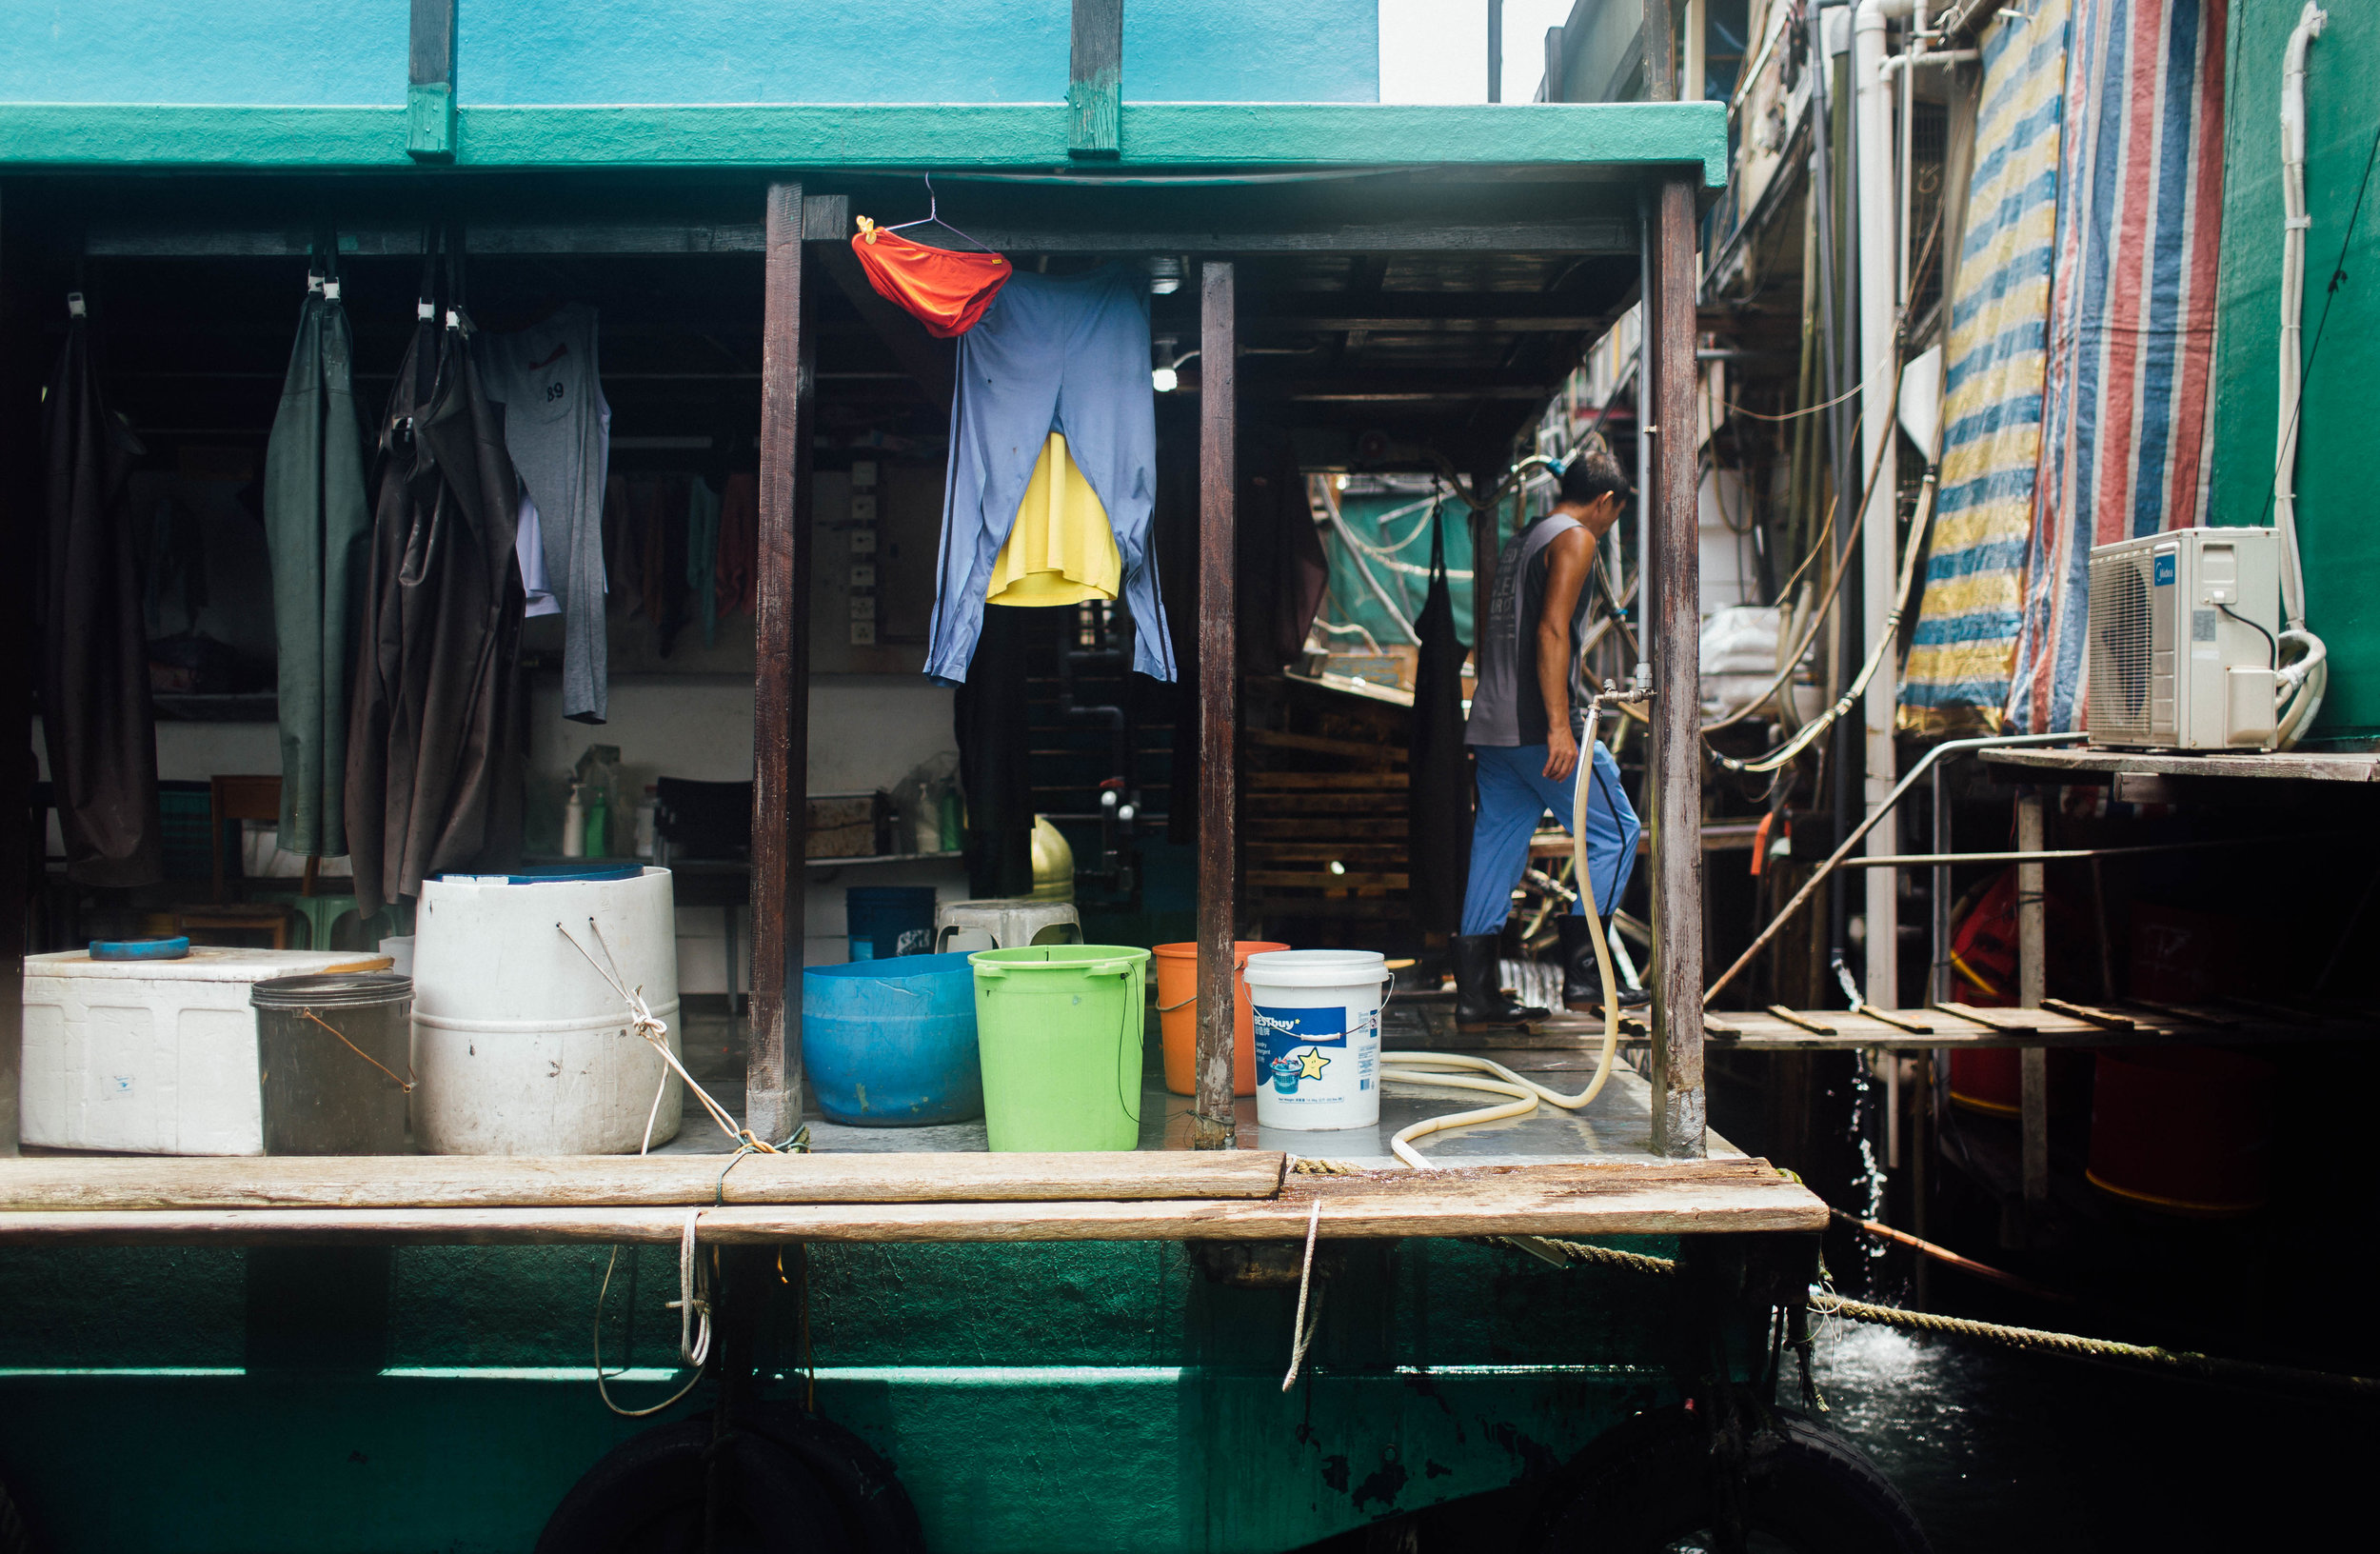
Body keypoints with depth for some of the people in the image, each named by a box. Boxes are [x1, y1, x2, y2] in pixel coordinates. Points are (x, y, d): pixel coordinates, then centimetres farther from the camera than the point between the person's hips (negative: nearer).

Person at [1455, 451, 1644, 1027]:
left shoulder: (1519, 541, 22)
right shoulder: (1575, 539, -4)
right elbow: (1552, 631, -17)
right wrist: (1559, 726, -23)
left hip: (1493, 724, 9)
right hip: (1539, 727, -9)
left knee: (1498, 845, 9)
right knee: (1614, 832, 2)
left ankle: (1475, 990, 8)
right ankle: (1581, 974, -1)